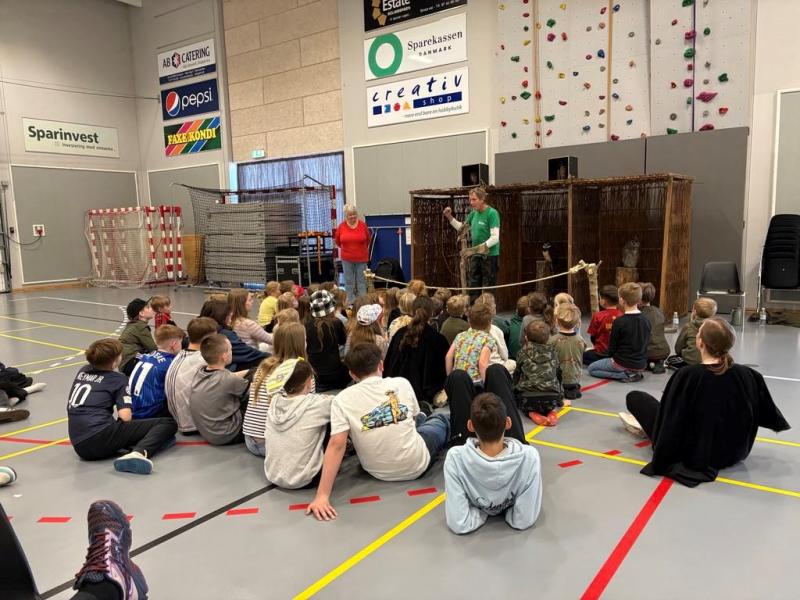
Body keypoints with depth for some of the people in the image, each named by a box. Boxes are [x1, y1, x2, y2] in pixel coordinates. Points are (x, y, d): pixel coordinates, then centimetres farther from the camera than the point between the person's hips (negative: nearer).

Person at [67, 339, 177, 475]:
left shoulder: (83, 371, 19)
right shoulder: (118, 378, 2)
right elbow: (125, 416, -9)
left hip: (79, 446, 7)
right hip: (102, 437, -7)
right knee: (168, 423, -8)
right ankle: (139, 453, -33)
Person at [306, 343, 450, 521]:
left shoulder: (342, 399, -14)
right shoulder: (402, 384, -9)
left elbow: (337, 444, -23)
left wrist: (322, 495, -24)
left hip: (381, 473, 1)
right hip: (416, 465, -1)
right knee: (441, 419, 27)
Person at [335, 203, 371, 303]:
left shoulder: (363, 225, -4)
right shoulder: (341, 226, -3)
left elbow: (368, 239, 10)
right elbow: (337, 240, 12)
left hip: (361, 258, -1)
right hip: (347, 259, 1)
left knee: (361, 281, 5)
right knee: (349, 281, 6)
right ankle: (350, 302, 13)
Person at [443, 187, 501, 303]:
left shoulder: (492, 213, -13)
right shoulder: (474, 213, 10)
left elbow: (495, 238, -20)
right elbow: (462, 228, 24)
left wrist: (479, 248, -29)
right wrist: (449, 217, 12)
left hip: (489, 255, -8)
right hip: (475, 255, 8)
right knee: (473, 287, 11)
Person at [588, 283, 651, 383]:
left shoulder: (619, 322, -18)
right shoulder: (646, 321, -3)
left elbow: (612, 348, -10)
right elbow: (646, 342, 8)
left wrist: (611, 357, 12)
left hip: (623, 363, -7)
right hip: (641, 365, 7)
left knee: (591, 368, 11)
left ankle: (625, 375, -6)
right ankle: (635, 373, 9)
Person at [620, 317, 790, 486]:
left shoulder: (687, 376, -26)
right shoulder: (747, 375, -15)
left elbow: (670, 420, -20)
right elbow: (768, 415, 1)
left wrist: (661, 458, -6)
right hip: (734, 453, 5)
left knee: (635, 397, 7)